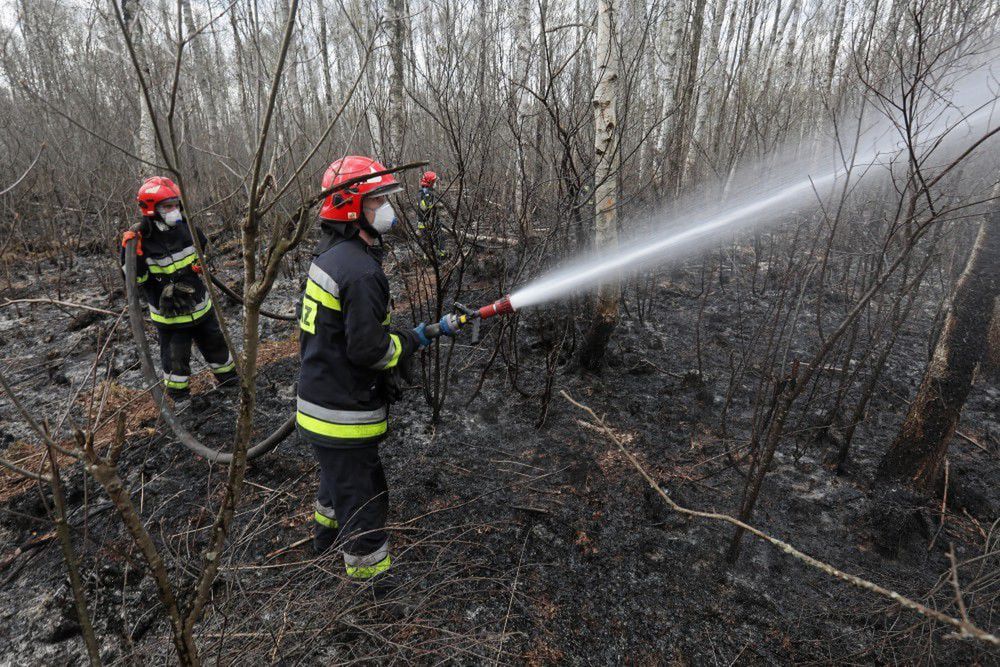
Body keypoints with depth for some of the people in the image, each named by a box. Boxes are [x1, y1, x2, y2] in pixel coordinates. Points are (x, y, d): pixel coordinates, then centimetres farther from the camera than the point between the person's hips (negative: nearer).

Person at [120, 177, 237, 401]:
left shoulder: (186, 228, -4)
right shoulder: (142, 240, -19)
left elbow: (204, 251, 18)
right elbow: (136, 279, -16)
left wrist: (203, 264, 2)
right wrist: (131, 254, -29)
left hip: (201, 307, 4)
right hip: (169, 315, -4)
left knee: (216, 343, 19)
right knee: (176, 359, 10)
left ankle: (229, 377, 42)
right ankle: (178, 398, 32)